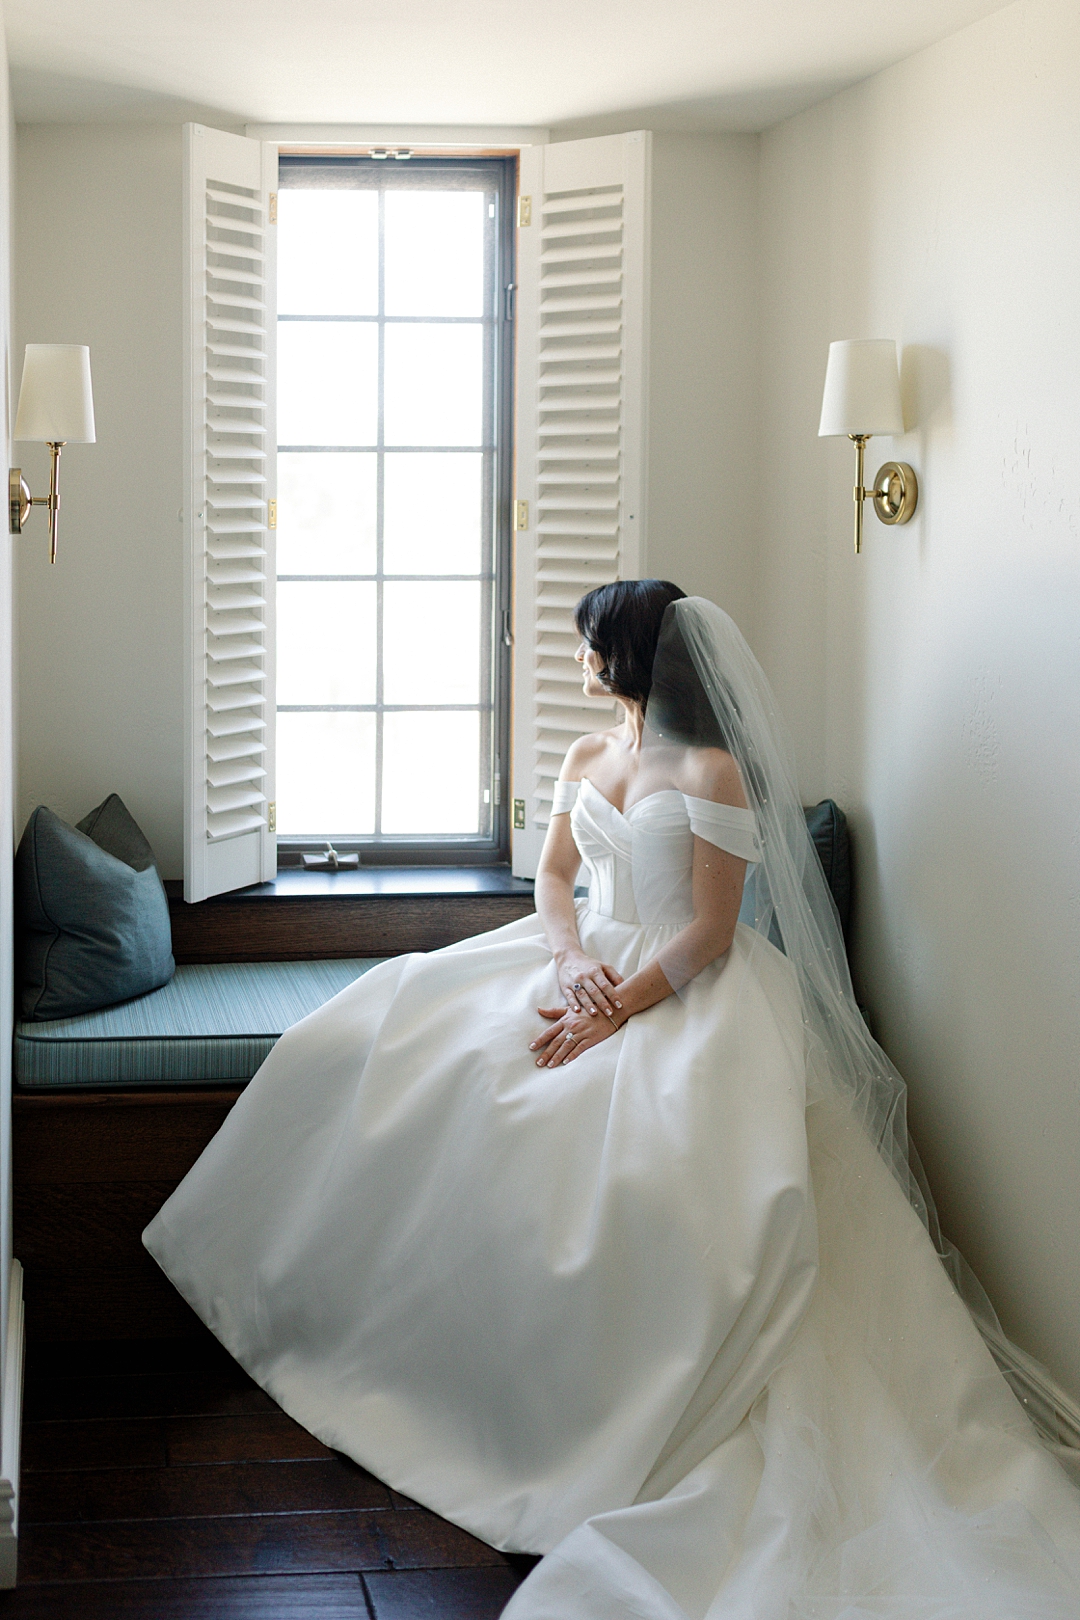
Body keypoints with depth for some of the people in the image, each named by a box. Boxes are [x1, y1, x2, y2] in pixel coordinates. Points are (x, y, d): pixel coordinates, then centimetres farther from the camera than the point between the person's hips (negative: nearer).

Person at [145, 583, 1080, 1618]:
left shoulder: (715, 773, -12)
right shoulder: (587, 759, 12)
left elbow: (711, 931, -15)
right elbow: (553, 874, 10)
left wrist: (615, 1010, -22)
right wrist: (571, 956, -11)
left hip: (685, 990, -7)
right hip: (589, 963, 8)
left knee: (646, 1164, -34)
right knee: (385, 1033, -5)